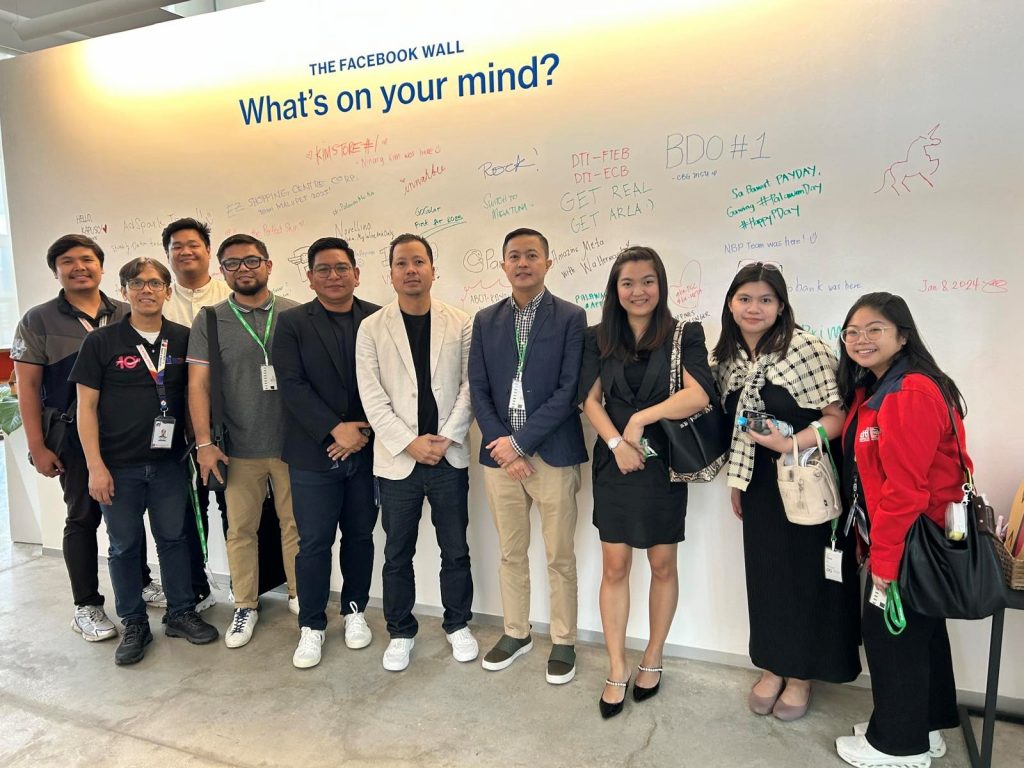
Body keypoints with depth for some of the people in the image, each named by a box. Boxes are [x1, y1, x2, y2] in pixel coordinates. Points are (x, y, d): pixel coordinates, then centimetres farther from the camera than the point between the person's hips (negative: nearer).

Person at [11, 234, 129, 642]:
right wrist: (37, 447, -8)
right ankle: (86, 607, 19)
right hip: (75, 438, -2)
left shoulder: (126, 315, 5)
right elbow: (27, 386, -3)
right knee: (83, 518, 6)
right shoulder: (39, 320, -1)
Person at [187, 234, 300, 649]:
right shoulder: (210, 321, 2)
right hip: (238, 448, 0)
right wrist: (204, 442, -7)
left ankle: (300, 595, 29)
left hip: (292, 443, 0)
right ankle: (245, 605, 26)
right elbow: (198, 384, 0)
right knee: (241, 528, 10)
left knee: (296, 523, 10)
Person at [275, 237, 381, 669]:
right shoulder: (291, 324, 1)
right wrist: (336, 430, -16)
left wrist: (364, 430, -11)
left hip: (366, 450, 2)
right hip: (313, 453, -1)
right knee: (314, 543, 5)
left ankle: (355, 609, 33)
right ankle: (311, 625, 22)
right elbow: (292, 385, -8)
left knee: (360, 536, 14)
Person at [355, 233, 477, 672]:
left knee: (456, 550, 11)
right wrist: (410, 443, -12)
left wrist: (446, 438, -10)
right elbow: (372, 396, -4)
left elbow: (469, 386, 0)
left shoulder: (461, 324, 3)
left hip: (449, 456, 0)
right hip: (397, 458, 0)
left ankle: (458, 624, 31)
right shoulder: (372, 328, 2)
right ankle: (401, 633, 29)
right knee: (397, 554, 11)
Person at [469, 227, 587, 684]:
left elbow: (568, 390, -10)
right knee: (511, 554, 16)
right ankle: (516, 634, 33)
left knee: (560, 557, 8)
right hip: (500, 455, 4)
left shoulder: (570, 318, -3)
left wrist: (520, 442, -14)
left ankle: (563, 642, 26)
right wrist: (501, 446, -7)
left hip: (553, 455, -3)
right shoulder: (485, 320, 9)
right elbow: (478, 389, 5)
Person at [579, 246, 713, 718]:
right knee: (614, 567, 5)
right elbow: (591, 400, -1)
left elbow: (698, 396, -16)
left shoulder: (684, 336, -3)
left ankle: (652, 661, 30)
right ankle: (617, 670, 19)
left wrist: (641, 418, -18)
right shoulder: (599, 338, 5)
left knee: (662, 565, 11)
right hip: (614, 465, 2)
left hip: (663, 465, -1)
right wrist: (617, 443, -15)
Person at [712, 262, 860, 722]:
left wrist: (791, 445, -28)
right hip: (759, 485, 5)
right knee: (764, 574, 13)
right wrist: (735, 481, 13)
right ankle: (771, 667, 31)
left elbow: (838, 416, -16)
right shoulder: (728, 357, 4)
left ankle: (800, 675, 27)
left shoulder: (806, 348, -16)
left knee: (806, 574, 8)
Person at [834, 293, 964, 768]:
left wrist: (884, 557, -19)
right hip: (894, 536, 10)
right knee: (916, 632, 20)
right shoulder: (871, 390, 10)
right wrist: (874, 542, 7)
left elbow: (905, 487, -25)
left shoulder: (912, 394, -23)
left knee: (891, 632, 4)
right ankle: (924, 728, 37)